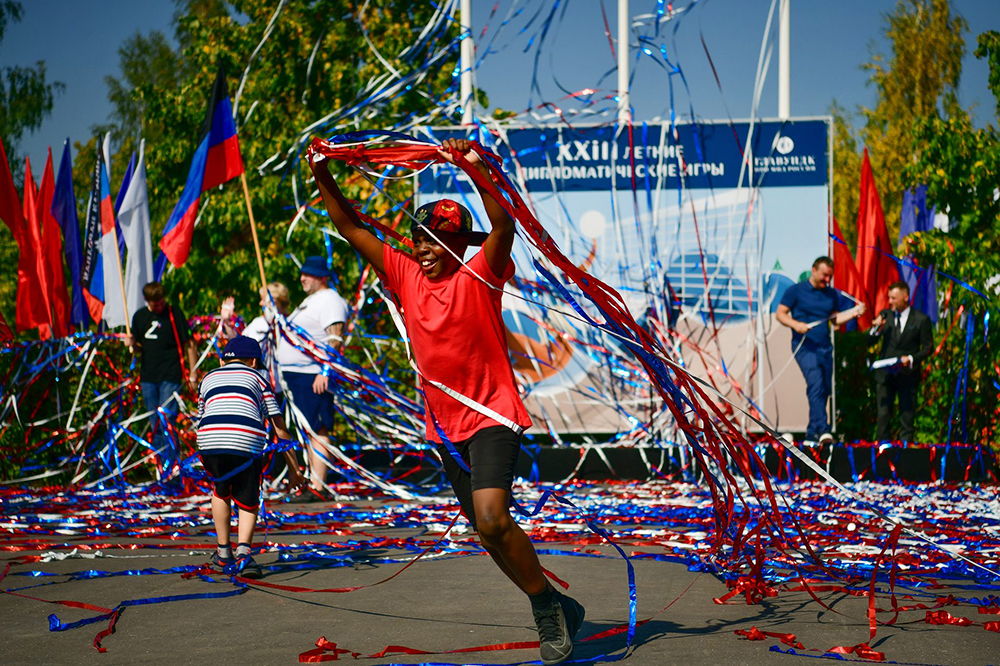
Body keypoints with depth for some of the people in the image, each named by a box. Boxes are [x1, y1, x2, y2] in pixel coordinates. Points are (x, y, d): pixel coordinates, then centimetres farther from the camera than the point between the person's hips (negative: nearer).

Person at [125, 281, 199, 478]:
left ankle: (172, 464, -12)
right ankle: (162, 464, 17)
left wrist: (193, 375, -4)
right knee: (155, 425, 9)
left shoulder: (174, 314, -4)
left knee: (167, 421, -14)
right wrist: (132, 344, -5)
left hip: (170, 376, -5)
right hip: (148, 377, 5)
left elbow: (189, 345, 0)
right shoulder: (139, 316, 9)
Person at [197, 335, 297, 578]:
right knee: (248, 501, 14)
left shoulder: (208, 378, 33)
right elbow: (279, 426, 23)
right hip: (247, 442, -2)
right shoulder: (256, 377, 27)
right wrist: (294, 465, 30)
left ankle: (223, 552, 30)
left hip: (209, 441, 2)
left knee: (220, 490, 27)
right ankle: (244, 550, -8)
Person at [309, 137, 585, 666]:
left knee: (492, 520, -25)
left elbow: (503, 226, -27)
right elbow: (352, 229, 7)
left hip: (491, 416, -7)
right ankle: (558, 611, 28)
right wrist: (322, 176, -2)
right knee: (491, 532, 12)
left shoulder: (479, 277, -9)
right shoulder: (406, 276, 5)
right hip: (445, 424, 7)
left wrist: (477, 169, -38)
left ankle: (546, 606, -4)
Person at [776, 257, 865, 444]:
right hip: (805, 347, -6)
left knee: (825, 390, 7)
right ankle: (823, 430, -28)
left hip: (825, 348, 6)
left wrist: (854, 312, 4)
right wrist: (796, 324, -18)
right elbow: (780, 313, 0)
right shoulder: (796, 291, 0)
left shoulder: (832, 294, 16)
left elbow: (835, 319, 21)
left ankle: (812, 433, 18)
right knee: (816, 386, -21)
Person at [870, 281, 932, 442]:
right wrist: (875, 329, -14)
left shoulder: (921, 320, -1)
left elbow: (927, 347, 0)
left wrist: (911, 359, -16)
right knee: (883, 415, -1)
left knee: (907, 415, 2)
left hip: (908, 373, -2)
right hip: (885, 373, 2)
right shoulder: (885, 315, 8)